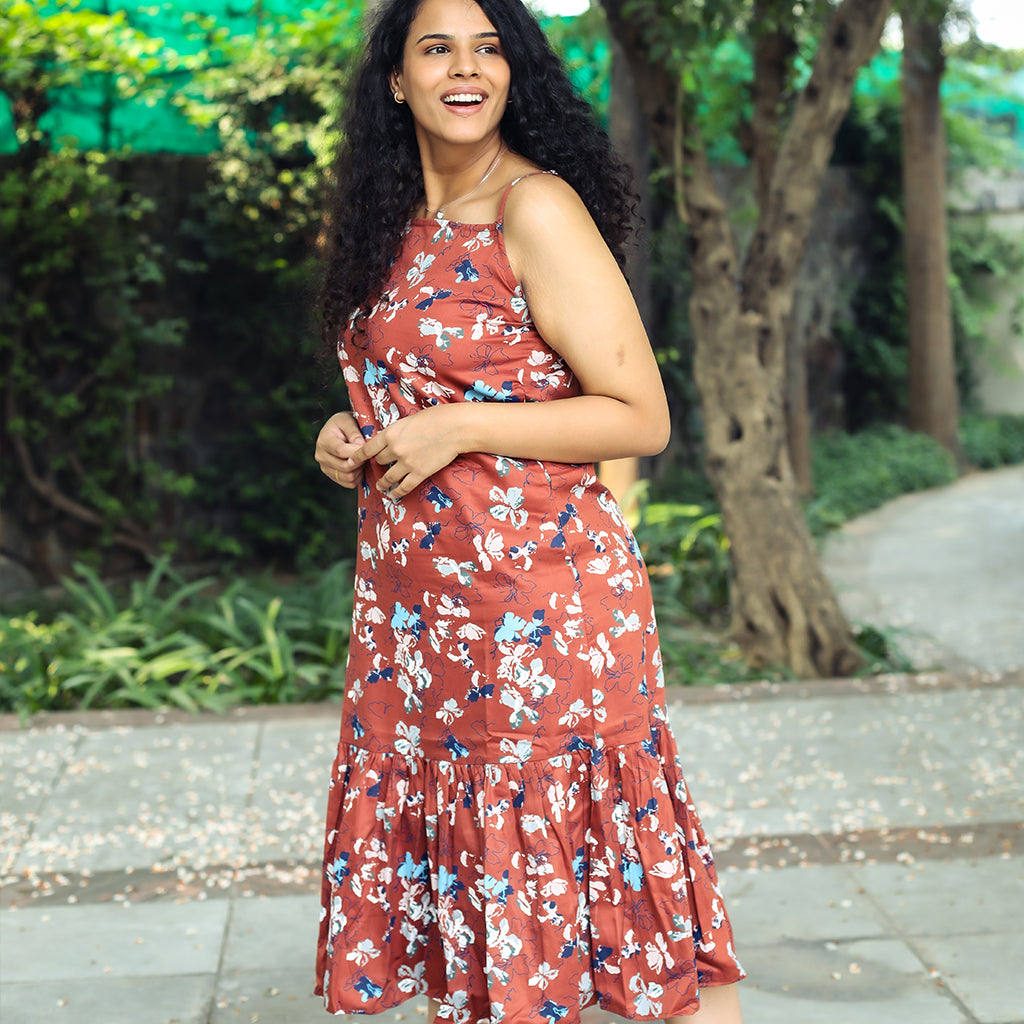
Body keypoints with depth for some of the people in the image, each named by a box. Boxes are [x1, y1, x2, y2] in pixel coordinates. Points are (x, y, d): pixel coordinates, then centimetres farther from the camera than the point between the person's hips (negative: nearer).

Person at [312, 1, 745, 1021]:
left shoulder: (538, 209, -9)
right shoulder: (400, 227, 14)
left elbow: (641, 418, -12)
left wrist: (457, 429, -16)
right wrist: (350, 436, 6)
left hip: (535, 597, -7)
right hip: (409, 596, 7)